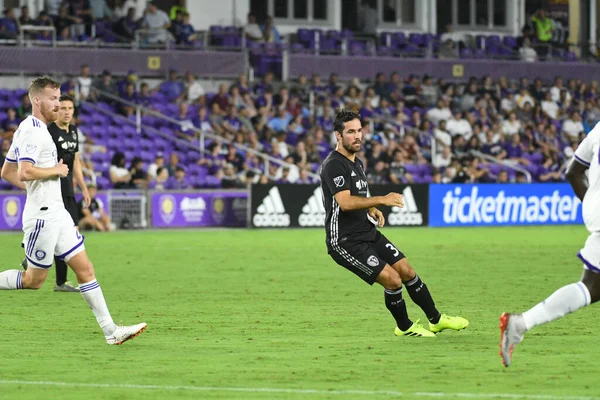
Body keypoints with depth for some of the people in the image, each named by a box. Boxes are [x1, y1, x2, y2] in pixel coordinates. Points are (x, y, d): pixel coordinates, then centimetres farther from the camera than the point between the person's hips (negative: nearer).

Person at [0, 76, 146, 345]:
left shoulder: (35, 129, 16)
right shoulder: (32, 131, -15)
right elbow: (25, 172, -27)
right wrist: (55, 170, -13)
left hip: (56, 212, 10)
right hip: (42, 216, -10)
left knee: (85, 269, 4)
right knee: (33, 280, -2)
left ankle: (110, 331, 2)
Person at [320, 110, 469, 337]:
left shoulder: (356, 163, 14)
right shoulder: (334, 165, -17)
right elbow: (345, 202, -30)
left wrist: (372, 210, 6)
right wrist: (381, 200, -32)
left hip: (368, 232, 9)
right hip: (345, 241, -9)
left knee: (407, 272, 8)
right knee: (392, 280, -13)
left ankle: (436, 320, 23)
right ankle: (404, 327, 10)